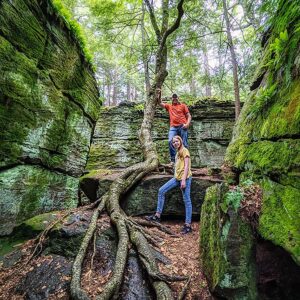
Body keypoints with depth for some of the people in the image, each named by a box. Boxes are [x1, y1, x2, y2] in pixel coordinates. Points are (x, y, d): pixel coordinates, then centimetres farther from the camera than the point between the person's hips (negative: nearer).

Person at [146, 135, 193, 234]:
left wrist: (184, 180, -19)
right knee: (161, 191, 0)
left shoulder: (184, 150, -4)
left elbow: (186, 166, -12)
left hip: (185, 178, -8)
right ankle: (157, 216, 5)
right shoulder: (178, 152, 20)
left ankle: (188, 225, 4)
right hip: (176, 177, 8)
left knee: (187, 201, -3)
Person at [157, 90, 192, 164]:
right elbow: (160, 103, 21)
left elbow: (189, 116, 10)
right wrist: (159, 94, 7)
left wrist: (187, 124, -8)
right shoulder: (169, 106, 22)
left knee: (184, 144, -3)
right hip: (173, 127, 2)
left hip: (182, 126, -1)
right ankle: (173, 160, -14)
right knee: (170, 141, -18)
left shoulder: (183, 105, 15)